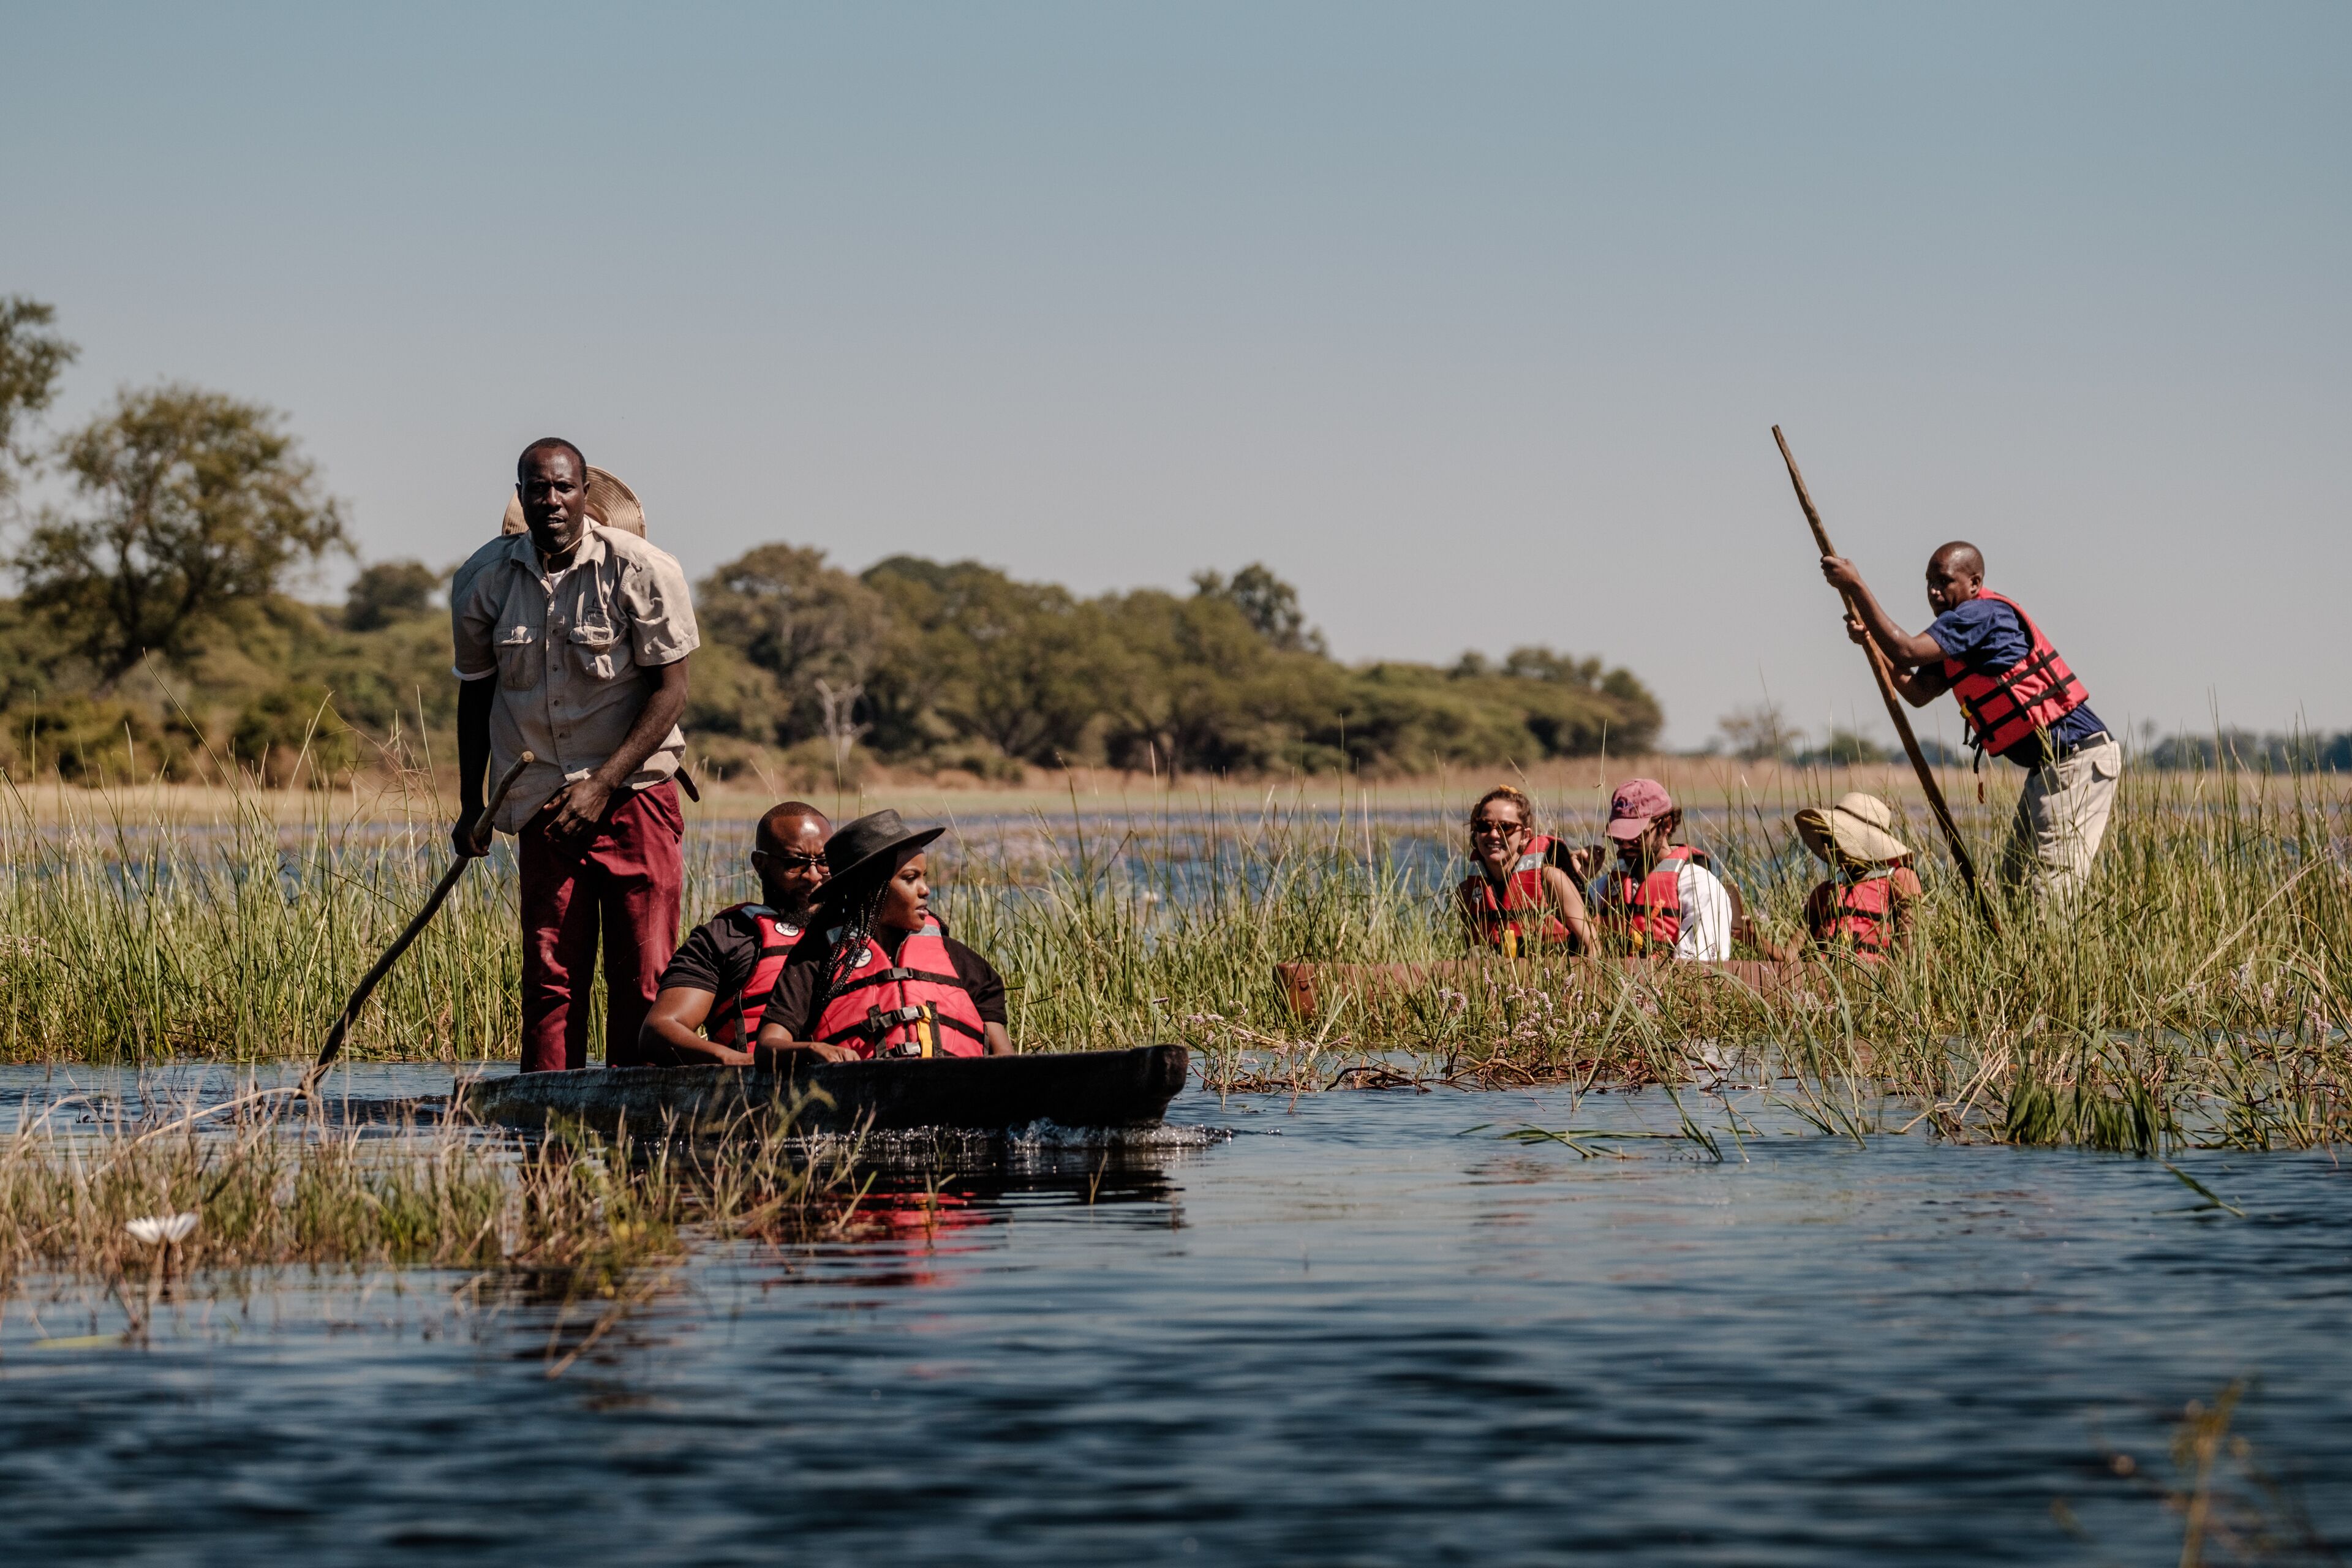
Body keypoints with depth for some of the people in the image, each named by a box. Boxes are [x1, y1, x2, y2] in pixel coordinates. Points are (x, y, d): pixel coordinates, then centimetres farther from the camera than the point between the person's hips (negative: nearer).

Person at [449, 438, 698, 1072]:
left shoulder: (642, 571, -8)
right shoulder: (483, 580, 2)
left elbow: (669, 691, -7)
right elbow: (475, 692, 15)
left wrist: (601, 785, -14)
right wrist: (470, 806, 15)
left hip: (634, 791, -2)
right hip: (544, 804, 2)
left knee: (643, 976, -6)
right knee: (550, 974, -2)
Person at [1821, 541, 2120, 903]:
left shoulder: (1983, 615, -14)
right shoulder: (1960, 629, 17)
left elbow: (1907, 652, -24)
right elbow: (1918, 692, 13)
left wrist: (1856, 586, -20)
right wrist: (1871, 639, 2)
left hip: (2078, 757, -11)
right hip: (2049, 765, 11)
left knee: (2048, 894, -14)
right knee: (2014, 884, 12)